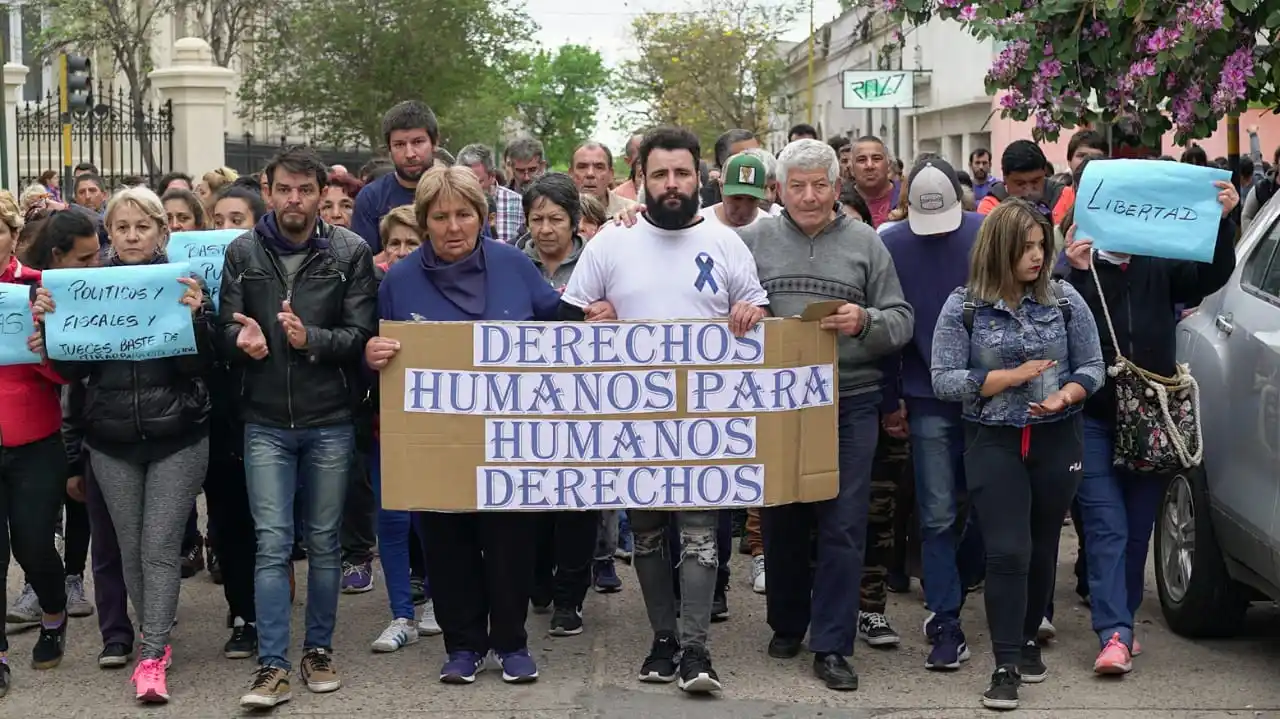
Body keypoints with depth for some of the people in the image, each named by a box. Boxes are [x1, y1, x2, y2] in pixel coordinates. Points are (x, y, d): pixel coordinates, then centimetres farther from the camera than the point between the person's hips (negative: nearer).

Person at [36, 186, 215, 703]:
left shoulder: (183, 283, -2)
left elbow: (200, 364, -7)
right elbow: (72, 370, 3)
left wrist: (195, 315, -23)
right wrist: (50, 323, -12)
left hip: (176, 437, -3)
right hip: (112, 440, 3)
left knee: (160, 547, -5)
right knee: (130, 547, 9)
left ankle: (152, 656, -1)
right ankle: (156, 638, 24)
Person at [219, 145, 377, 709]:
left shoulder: (350, 252, -2)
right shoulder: (242, 252, 2)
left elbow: (362, 335, -7)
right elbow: (226, 329, 3)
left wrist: (311, 339, -24)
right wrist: (241, 341, -20)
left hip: (329, 421, 0)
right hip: (265, 422, 0)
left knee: (323, 542, 10)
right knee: (273, 544, -2)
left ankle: (319, 648, 24)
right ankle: (272, 666, 0)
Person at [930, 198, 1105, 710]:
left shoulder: (1065, 300, 1)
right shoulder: (963, 307, -5)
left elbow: (1091, 367, 3)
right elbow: (943, 380, -10)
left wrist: (1063, 396, -17)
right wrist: (1011, 376, -16)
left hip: (1056, 441, 2)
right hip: (993, 443, -2)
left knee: (1041, 549, 12)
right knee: (1008, 552, -9)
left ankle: (1028, 639, 32)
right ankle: (1006, 666, -5)